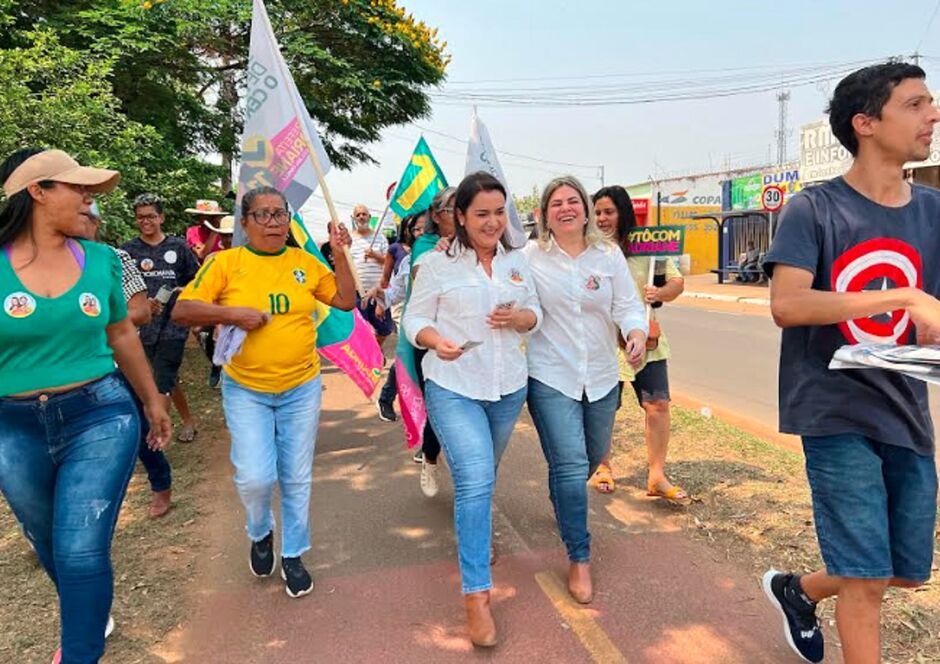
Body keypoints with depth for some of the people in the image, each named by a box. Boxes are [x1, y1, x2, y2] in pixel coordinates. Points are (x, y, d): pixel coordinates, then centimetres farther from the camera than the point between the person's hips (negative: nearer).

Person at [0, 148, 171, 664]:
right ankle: (86, 619, 48)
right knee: (51, 551, 20)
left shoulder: (101, 260, 0)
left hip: (101, 417, 0)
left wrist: (152, 400, 19)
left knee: (81, 552, -5)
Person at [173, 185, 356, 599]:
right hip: (246, 389, -2)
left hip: (301, 388, 2)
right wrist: (233, 313, -19)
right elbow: (181, 311, -7)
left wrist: (340, 254, -3)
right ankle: (260, 533, 26)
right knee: (255, 478, -9)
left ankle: (293, 554, 30)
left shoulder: (305, 263, 3)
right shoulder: (226, 262, -4)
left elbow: (346, 301, 5)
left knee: (297, 479, 9)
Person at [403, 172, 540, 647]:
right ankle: (476, 594, -3)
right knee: (475, 481, -15)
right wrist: (435, 340, -25)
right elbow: (414, 319, -4)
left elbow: (535, 312, 12)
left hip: (508, 387, 5)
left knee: (482, 475, 21)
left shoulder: (516, 261, 6)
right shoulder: (437, 264, -7)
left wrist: (520, 317, -11)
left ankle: (474, 530, 51)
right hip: (454, 388, -5)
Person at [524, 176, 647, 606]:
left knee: (592, 460, 20)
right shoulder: (530, 257, -4)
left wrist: (637, 333, -22)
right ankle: (579, 560, 7)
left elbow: (627, 304, -3)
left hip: (601, 377, 4)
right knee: (571, 465, -9)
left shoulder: (609, 255, 1)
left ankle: (563, 501, 54)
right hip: (550, 377, -3)